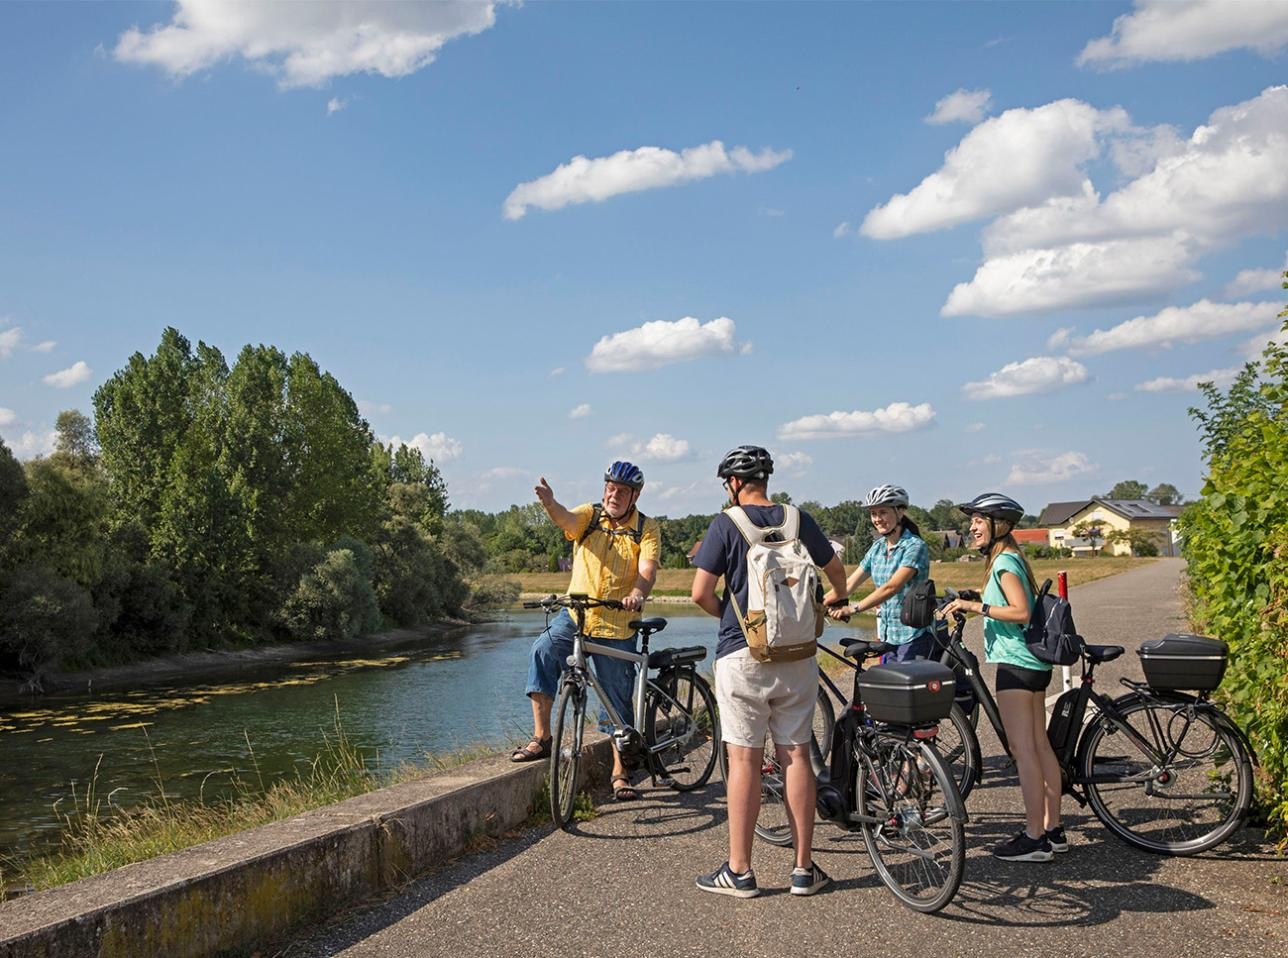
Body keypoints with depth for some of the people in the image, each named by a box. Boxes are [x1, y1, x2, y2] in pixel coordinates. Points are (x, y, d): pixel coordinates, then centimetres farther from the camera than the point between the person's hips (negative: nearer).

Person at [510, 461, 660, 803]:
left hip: (617, 626, -1)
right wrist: (549, 503, -43)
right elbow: (566, 519, -20)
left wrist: (638, 594, -36)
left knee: (620, 702, 5)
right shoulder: (589, 515, 3)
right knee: (543, 650, -27)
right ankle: (541, 738, -19)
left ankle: (620, 771, 21)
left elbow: (648, 570, -14)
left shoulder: (647, 528, 0)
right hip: (576, 614, 1)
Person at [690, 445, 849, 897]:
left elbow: (701, 593, -11)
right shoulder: (798, 519, 6)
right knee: (796, 756, 7)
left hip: (742, 653, -3)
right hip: (797, 655, 4)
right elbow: (838, 573, 18)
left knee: (744, 760, 0)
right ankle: (804, 869, 12)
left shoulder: (726, 524, -6)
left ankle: (739, 871, 5)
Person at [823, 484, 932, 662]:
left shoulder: (915, 546, -14)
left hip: (913, 636, -7)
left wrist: (853, 608, -33)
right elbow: (849, 584, 6)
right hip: (888, 635, 7)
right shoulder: (878, 547, 8)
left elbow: (891, 587, -26)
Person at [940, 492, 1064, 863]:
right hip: (1034, 663, 11)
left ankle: (1034, 838, -5)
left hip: (1016, 664, -11)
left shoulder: (1004, 561, -13)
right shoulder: (1011, 558, 17)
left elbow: (1021, 611, -23)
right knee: (1040, 746, 12)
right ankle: (1053, 829, 19)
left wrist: (976, 606, -21)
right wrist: (974, 604, 19)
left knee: (1023, 751, -8)